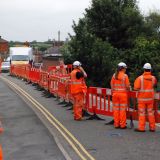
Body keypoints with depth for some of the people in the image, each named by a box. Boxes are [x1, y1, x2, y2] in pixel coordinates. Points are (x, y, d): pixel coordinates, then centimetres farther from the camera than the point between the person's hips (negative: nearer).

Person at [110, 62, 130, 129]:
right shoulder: (125, 76, -9)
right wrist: (128, 89, 12)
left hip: (115, 93, 4)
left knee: (116, 109, 8)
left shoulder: (114, 75, 3)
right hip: (123, 93, -4)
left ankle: (116, 124, 12)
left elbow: (112, 85, 5)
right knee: (122, 109, 2)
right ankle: (122, 124, 4)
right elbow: (127, 86, -9)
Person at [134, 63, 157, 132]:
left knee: (142, 113, 2)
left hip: (142, 98, -3)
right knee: (150, 112, 11)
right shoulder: (153, 78, -2)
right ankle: (152, 127, 14)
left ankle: (141, 128, 2)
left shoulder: (140, 78, -15)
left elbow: (136, 88, -17)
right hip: (150, 98, 4)